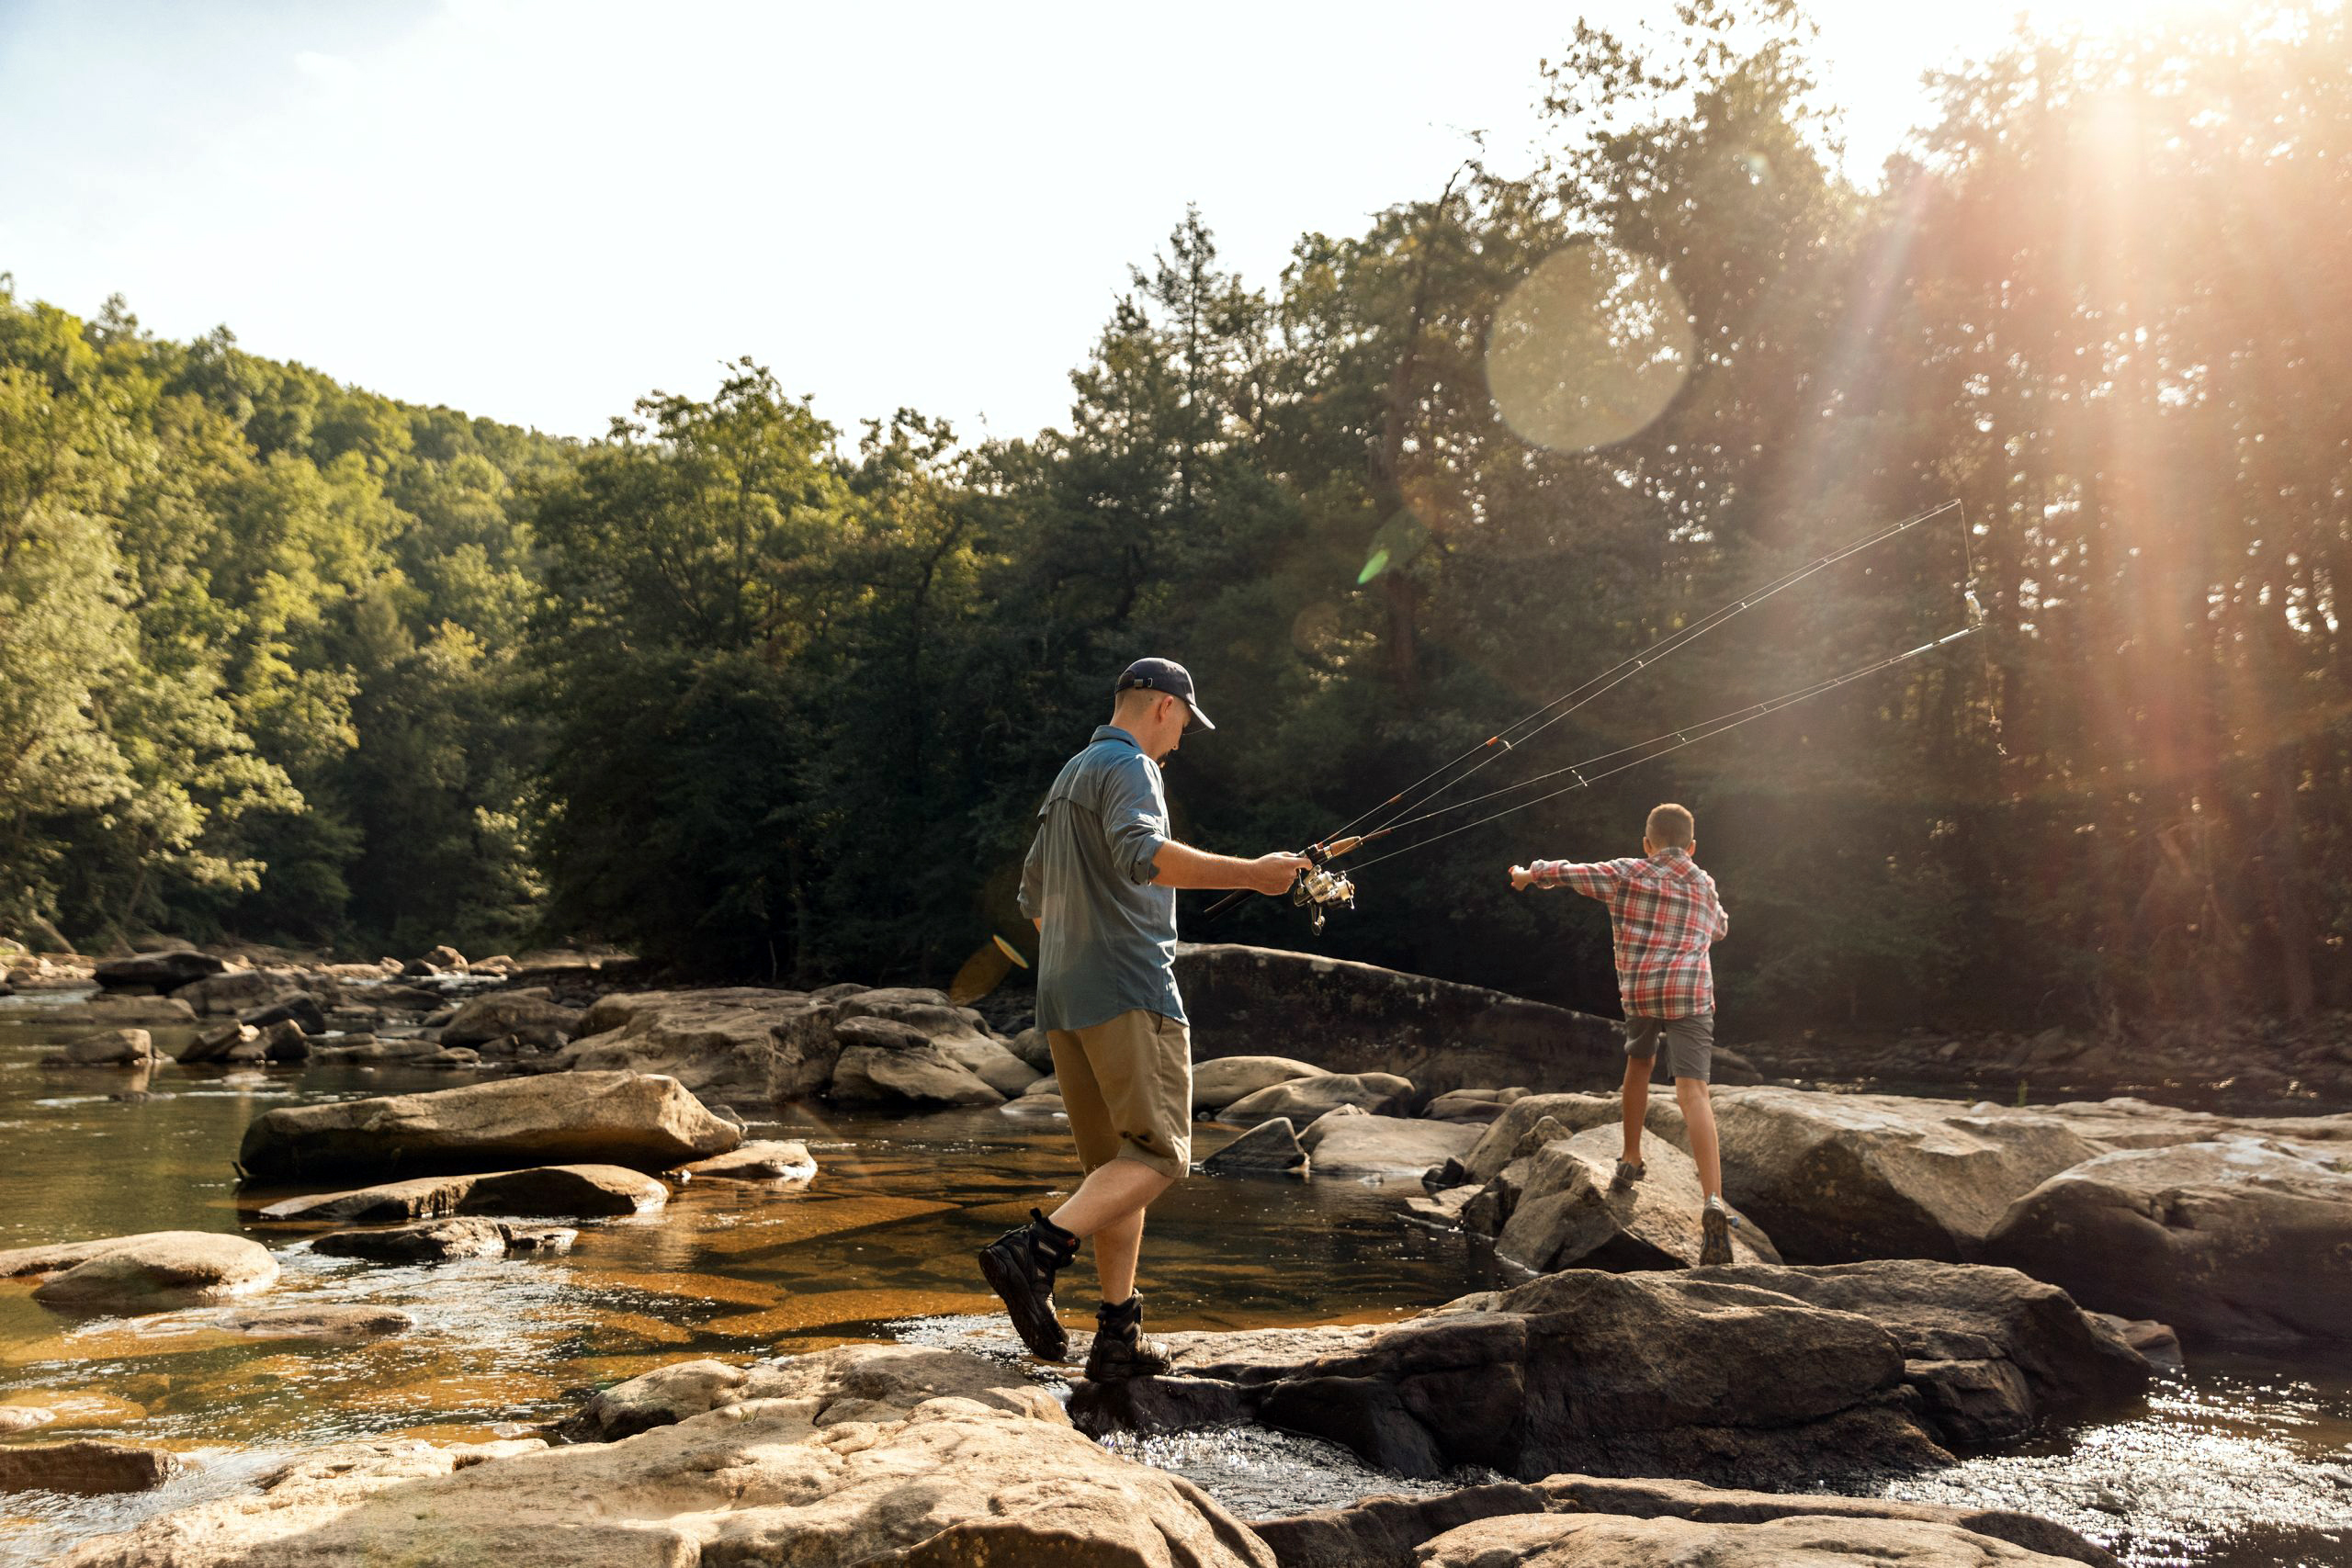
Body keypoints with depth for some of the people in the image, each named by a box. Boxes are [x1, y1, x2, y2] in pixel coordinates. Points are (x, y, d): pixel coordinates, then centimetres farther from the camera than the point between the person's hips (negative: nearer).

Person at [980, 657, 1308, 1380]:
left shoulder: (1067, 778, 24)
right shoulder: (1127, 766, -5)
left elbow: (1034, 894, 31)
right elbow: (1141, 854, -26)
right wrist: (1248, 873, -27)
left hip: (1062, 1001, 9)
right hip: (1127, 992, -9)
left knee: (1117, 1164, 9)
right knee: (1160, 1154, -8)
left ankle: (1119, 1334, 6)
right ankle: (1035, 1250, -21)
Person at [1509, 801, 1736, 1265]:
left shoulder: (1626, 874, 10)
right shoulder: (1705, 886, 19)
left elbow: (1567, 872, 18)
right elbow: (1720, 929, 38)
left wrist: (1529, 875, 37)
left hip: (1638, 991, 0)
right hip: (1691, 992, 0)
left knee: (1638, 1064, 28)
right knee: (1692, 1092, -12)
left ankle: (1630, 1161, 39)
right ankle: (1714, 1201, -27)